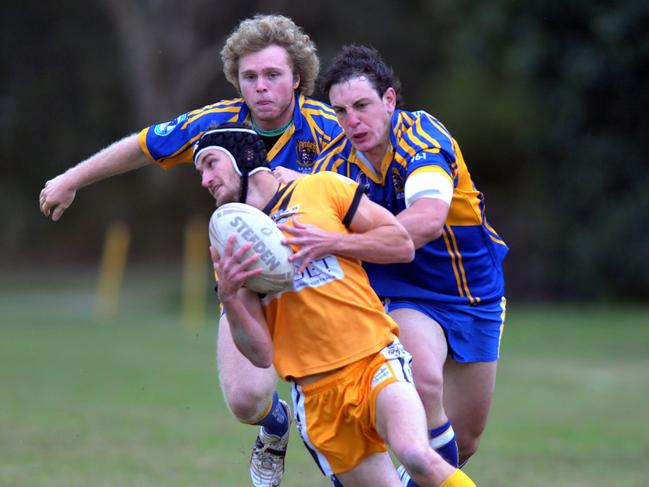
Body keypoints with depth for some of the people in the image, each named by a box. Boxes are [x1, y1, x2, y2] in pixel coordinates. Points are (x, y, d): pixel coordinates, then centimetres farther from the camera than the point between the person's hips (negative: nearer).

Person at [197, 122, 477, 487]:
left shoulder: (322, 188, 5)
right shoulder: (230, 248, 10)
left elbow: (403, 244, 4)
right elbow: (261, 354, 2)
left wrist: (330, 242, -8)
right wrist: (228, 297, -15)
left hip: (376, 361, -3)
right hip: (316, 394, 3)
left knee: (415, 454, -30)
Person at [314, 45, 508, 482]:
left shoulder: (421, 138, -28)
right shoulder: (335, 163, -13)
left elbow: (428, 220, -46)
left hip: (475, 289, -1)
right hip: (409, 294, 1)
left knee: (465, 440, 9)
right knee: (423, 377, -34)